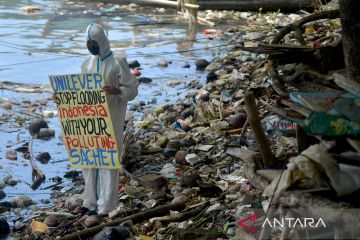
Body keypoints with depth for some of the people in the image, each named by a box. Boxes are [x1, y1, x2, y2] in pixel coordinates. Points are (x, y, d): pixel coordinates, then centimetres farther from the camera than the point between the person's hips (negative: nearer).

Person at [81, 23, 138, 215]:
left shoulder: (117, 63, -10)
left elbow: (132, 90, -9)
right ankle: (92, 198, 22)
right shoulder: (87, 63, 8)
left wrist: (117, 90, -29)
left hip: (111, 118, -6)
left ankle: (106, 202, 7)